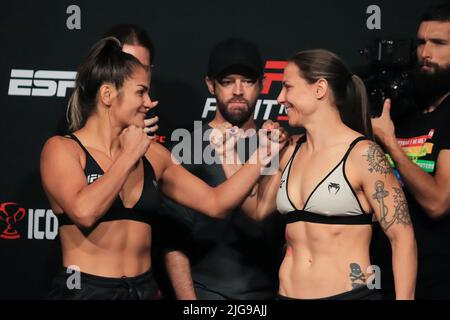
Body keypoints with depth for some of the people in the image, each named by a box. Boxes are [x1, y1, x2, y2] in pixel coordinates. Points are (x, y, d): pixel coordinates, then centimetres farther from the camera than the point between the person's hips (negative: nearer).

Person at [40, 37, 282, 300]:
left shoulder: (153, 154, 7)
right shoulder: (62, 149, -6)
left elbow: (215, 203, 9)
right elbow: (84, 212, -22)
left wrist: (260, 158, 1)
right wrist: (129, 157, -12)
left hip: (144, 289, 5)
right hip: (84, 290, -5)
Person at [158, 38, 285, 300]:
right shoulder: (188, 150, -4)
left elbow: (290, 233, 7)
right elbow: (173, 241, -8)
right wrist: (187, 300, -13)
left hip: (268, 291, 3)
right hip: (205, 291, -3)